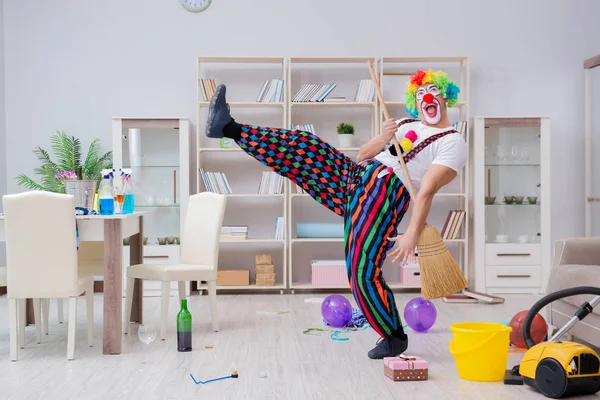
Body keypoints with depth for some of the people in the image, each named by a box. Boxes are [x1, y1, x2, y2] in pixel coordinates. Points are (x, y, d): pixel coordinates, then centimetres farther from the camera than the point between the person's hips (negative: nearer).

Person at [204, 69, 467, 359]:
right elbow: (361, 156, 17)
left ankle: (395, 337, 5)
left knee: (363, 272, -15)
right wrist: (382, 139, -4)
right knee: (303, 145, -5)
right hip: (355, 180, 7)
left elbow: (427, 191, -14)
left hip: (384, 195, -7)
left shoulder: (453, 143, 1)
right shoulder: (406, 125, 23)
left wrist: (412, 234, -23)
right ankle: (229, 128, -3)